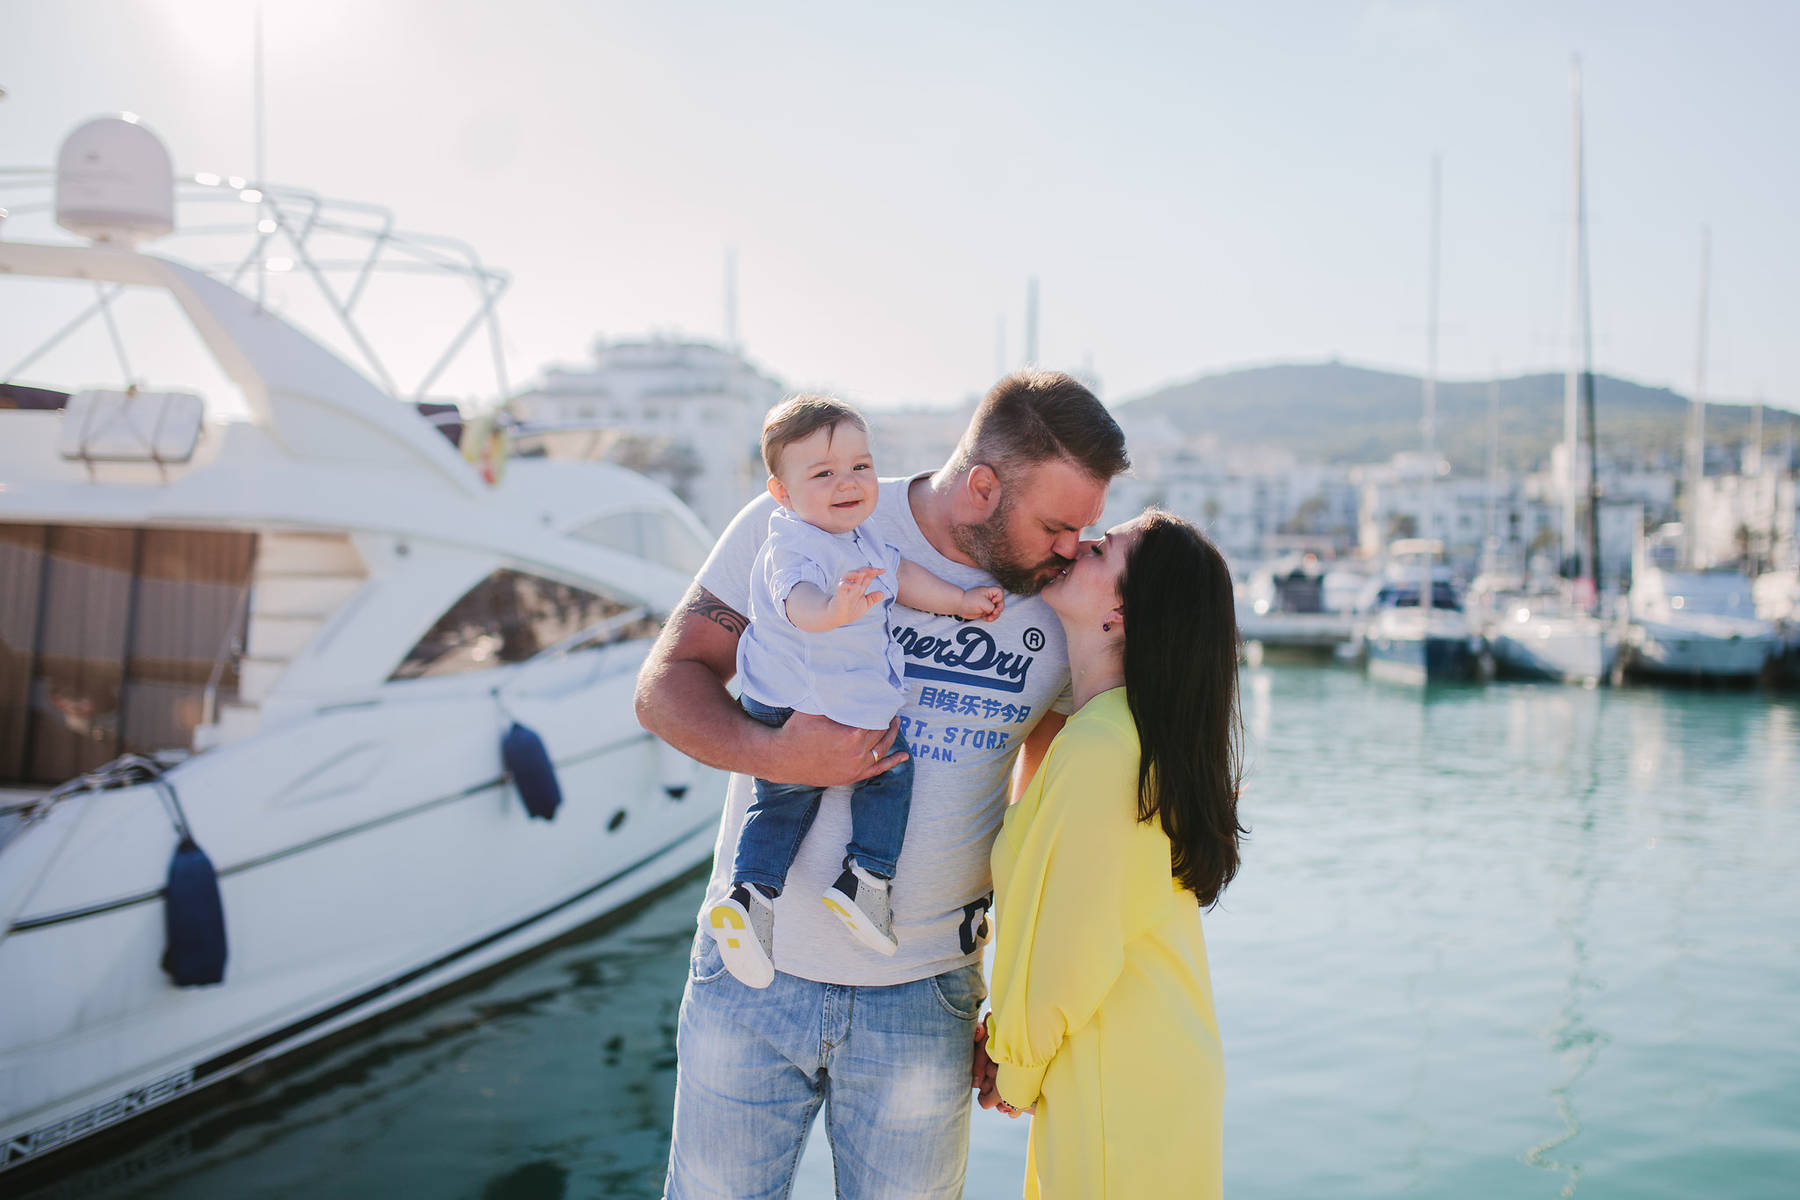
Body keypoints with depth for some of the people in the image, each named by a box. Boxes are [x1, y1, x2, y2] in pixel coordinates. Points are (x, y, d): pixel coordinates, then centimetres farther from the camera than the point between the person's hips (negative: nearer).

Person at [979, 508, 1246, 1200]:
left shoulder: (1096, 750, -25)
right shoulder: (1138, 732, 5)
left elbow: (1072, 955, -21)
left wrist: (1014, 1071, -5)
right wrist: (1009, 1029, 10)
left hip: (1119, 1097, -9)